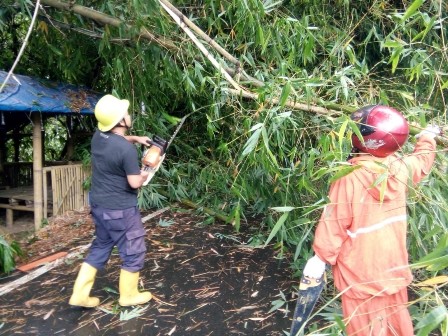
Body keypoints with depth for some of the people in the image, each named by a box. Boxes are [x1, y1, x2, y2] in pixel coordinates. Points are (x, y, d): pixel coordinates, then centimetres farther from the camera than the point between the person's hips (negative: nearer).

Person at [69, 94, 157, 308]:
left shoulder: (98, 136, 0)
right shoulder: (127, 149, -25)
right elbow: (135, 183, -20)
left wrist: (134, 138, 14)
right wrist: (145, 172, -1)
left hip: (98, 205, 8)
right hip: (120, 209, -8)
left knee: (100, 247, 23)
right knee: (134, 252, 11)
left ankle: (80, 294, 26)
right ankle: (128, 295, 27)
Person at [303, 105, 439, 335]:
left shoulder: (349, 177, -25)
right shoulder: (401, 168, -6)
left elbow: (335, 222, -20)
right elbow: (423, 161, 18)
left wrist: (320, 257, -8)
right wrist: (427, 137, 38)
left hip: (361, 268, -5)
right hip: (393, 262, 6)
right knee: (395, 314, 24)